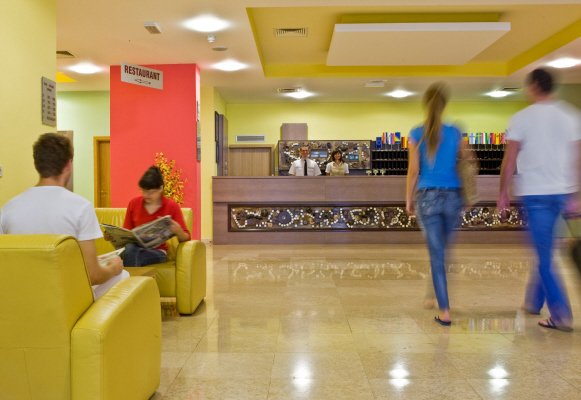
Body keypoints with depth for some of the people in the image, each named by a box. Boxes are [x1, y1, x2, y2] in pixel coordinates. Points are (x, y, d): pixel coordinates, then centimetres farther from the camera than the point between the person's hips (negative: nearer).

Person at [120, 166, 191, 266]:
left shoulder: (171, 206, -1)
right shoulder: (133, 203, 7)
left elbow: (186, 238, -3)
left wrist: (178, 230, -26)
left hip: (157, 252, -3)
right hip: (134, 248, 3)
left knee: (131, 255, -37)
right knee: (129, 248, -37)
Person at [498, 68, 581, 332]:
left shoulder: (522, 118, -5)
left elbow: (510, 160, -6)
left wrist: (503, 194, 2)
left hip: (535, 192, -4)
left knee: (544, 256, 1)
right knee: (544, 252, 18)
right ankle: (533, 301, 30)